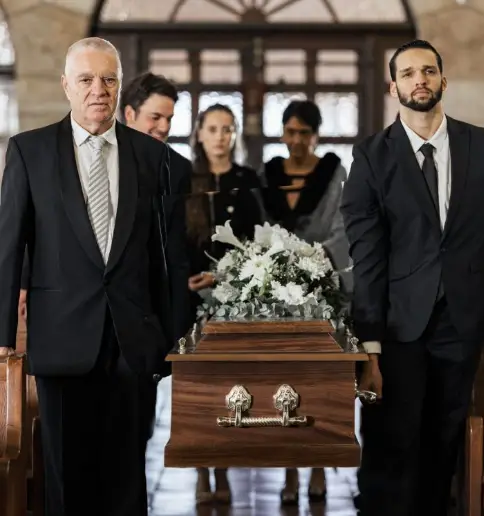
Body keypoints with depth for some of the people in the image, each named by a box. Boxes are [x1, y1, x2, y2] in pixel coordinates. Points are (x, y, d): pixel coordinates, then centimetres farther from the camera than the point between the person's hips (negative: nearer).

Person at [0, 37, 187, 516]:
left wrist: (165, 334, 7)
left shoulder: (151, 153, 5)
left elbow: (159, 251, 7)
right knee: (67, 472, 8)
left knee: (127, 471, 8)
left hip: (133, 340, 1)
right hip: (63, 338, -1)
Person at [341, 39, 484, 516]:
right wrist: (368, 345, -12)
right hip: (399, 323, -2)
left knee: (442, 447, 11)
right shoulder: (373, 156, -2)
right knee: (391, 450, -3)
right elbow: (365, 255, -6)